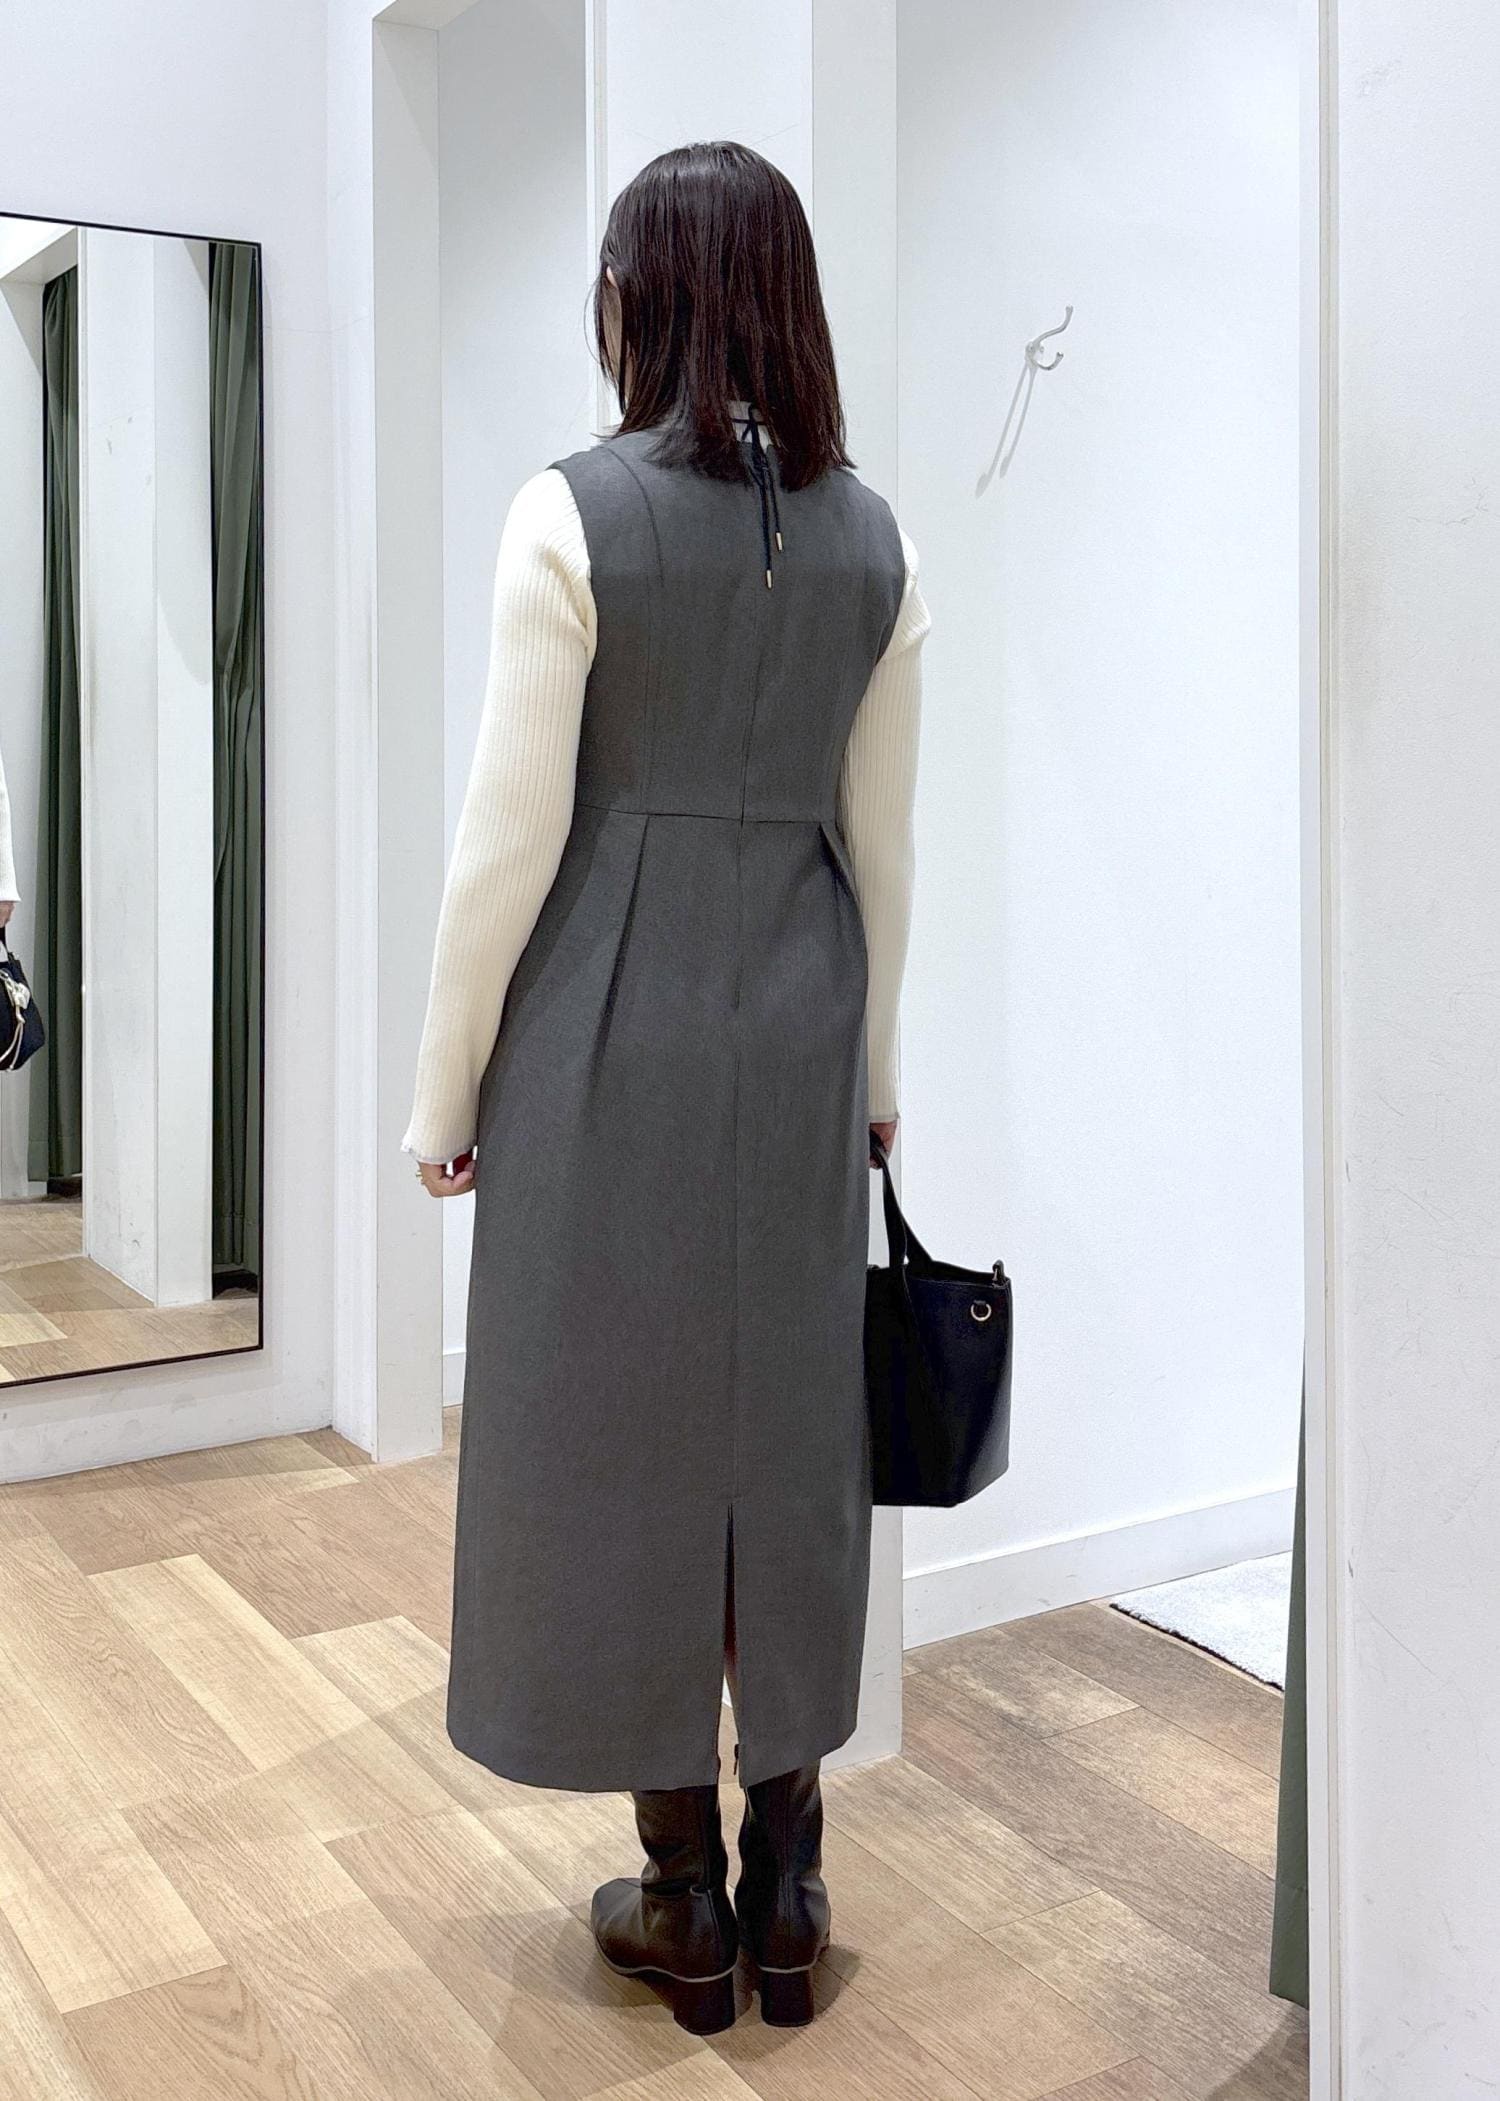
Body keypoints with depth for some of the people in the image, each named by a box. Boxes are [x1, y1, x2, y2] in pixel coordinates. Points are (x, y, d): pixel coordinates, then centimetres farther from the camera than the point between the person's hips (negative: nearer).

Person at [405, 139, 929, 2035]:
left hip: (610, 1018, -4)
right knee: (786, 1427, 13)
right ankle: (787, 1884, 25)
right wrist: (871, 1065, 17)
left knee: (620, 1431, 8)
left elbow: (514, 831, -11)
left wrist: (447, 1088, -2)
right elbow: (882, 839, 7)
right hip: (798, 1019, 5)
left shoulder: (571, 514, -10)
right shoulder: (873, 540, 4)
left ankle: (685, 1905, 21)